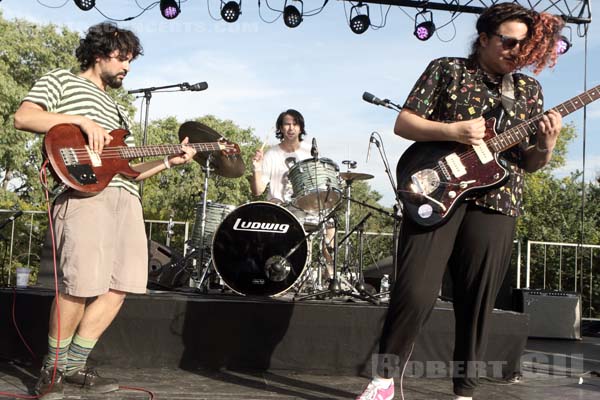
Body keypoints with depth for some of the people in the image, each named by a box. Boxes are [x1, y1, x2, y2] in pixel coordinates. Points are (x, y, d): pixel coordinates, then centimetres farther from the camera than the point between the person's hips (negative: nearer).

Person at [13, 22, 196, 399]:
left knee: (121, 285, 0)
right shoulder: (61, 81, 14)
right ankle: (53, 369, 4)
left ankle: (75, 365, 12)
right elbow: (23, 117, -4)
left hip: (126, 198, 8)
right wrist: (83, 121, -10)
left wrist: (170, 160, 14)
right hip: (84, 192, -7)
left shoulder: (117, 110, 33)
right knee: (83, 283, -16)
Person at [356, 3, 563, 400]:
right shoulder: (446, 69, 5)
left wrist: (545, 147, -10)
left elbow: (529, 162, 13)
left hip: (495, 203, 3)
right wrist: (453, 131, -14)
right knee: (415, 294, -8)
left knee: (477, 303, 4)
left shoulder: (529, 89, 14)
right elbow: (403, 123, 0)